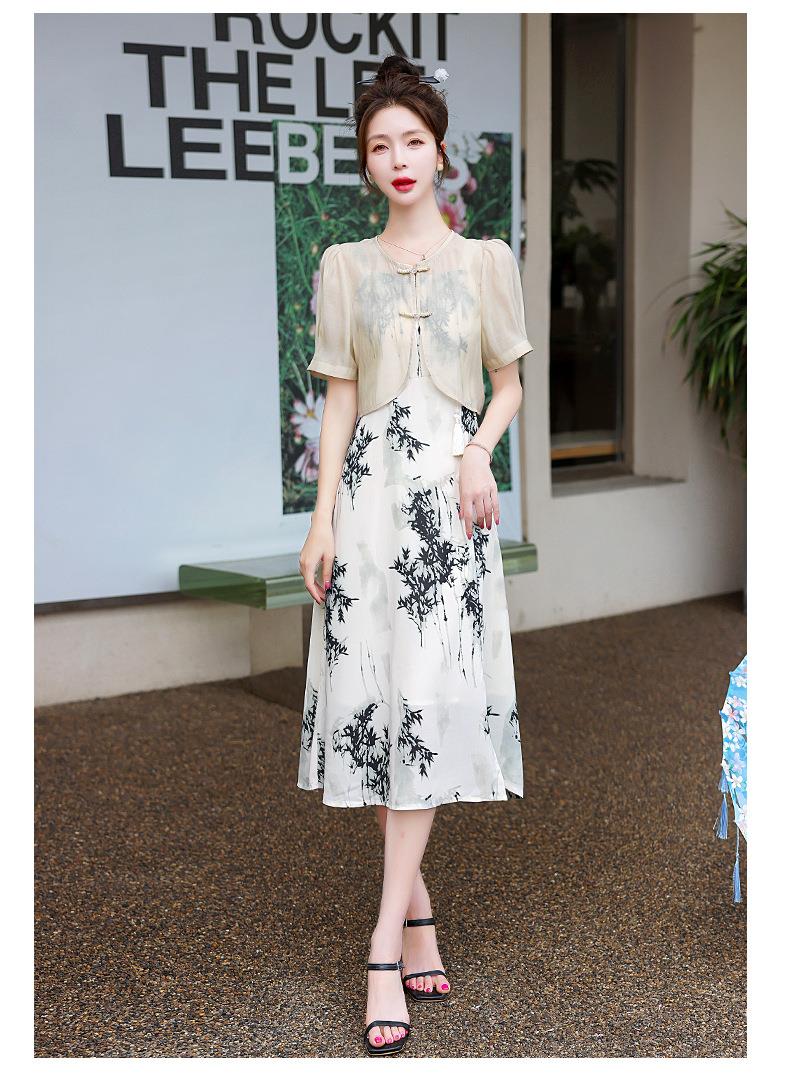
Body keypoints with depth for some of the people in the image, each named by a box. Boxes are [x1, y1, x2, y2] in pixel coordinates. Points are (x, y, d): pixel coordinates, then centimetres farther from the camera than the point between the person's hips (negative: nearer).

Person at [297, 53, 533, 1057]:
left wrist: (479, 453, -9)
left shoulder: (487, 259, 8)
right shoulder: (344, 266, 10)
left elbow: (508, 384, 11)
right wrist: (322, 516, 0)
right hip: (369, 488, 1)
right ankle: (417, 912, 14)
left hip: (451, 491, -1)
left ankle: (386, 942, -6)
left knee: (430, 700, -9)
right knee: (374, 689, -1)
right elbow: (339, 401, 8)